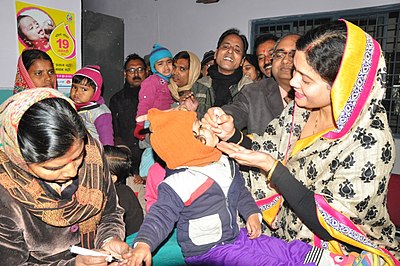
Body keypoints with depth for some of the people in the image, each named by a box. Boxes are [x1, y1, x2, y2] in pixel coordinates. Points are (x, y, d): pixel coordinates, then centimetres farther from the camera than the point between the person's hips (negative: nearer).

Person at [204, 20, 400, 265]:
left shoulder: (370, 142, -24)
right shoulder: (301, 109, -6)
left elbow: (330, 225, -22)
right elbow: (265, 152, 2)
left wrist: (272, 168, -26)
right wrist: (231, 134, -16)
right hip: (284, 236, 5)